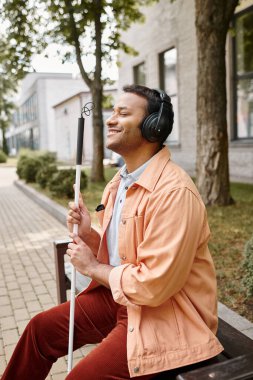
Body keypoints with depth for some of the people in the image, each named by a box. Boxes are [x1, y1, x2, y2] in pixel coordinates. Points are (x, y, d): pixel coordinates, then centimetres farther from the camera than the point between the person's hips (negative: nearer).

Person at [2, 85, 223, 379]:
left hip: (167, 315, -8)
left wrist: (93, 268, -13)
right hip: (119, 295, 8)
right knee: (42, 328, 11)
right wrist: (89, 234, -7)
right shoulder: (120, 183, 4)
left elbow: (153, 286, -28)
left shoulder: (174, 192, -26)